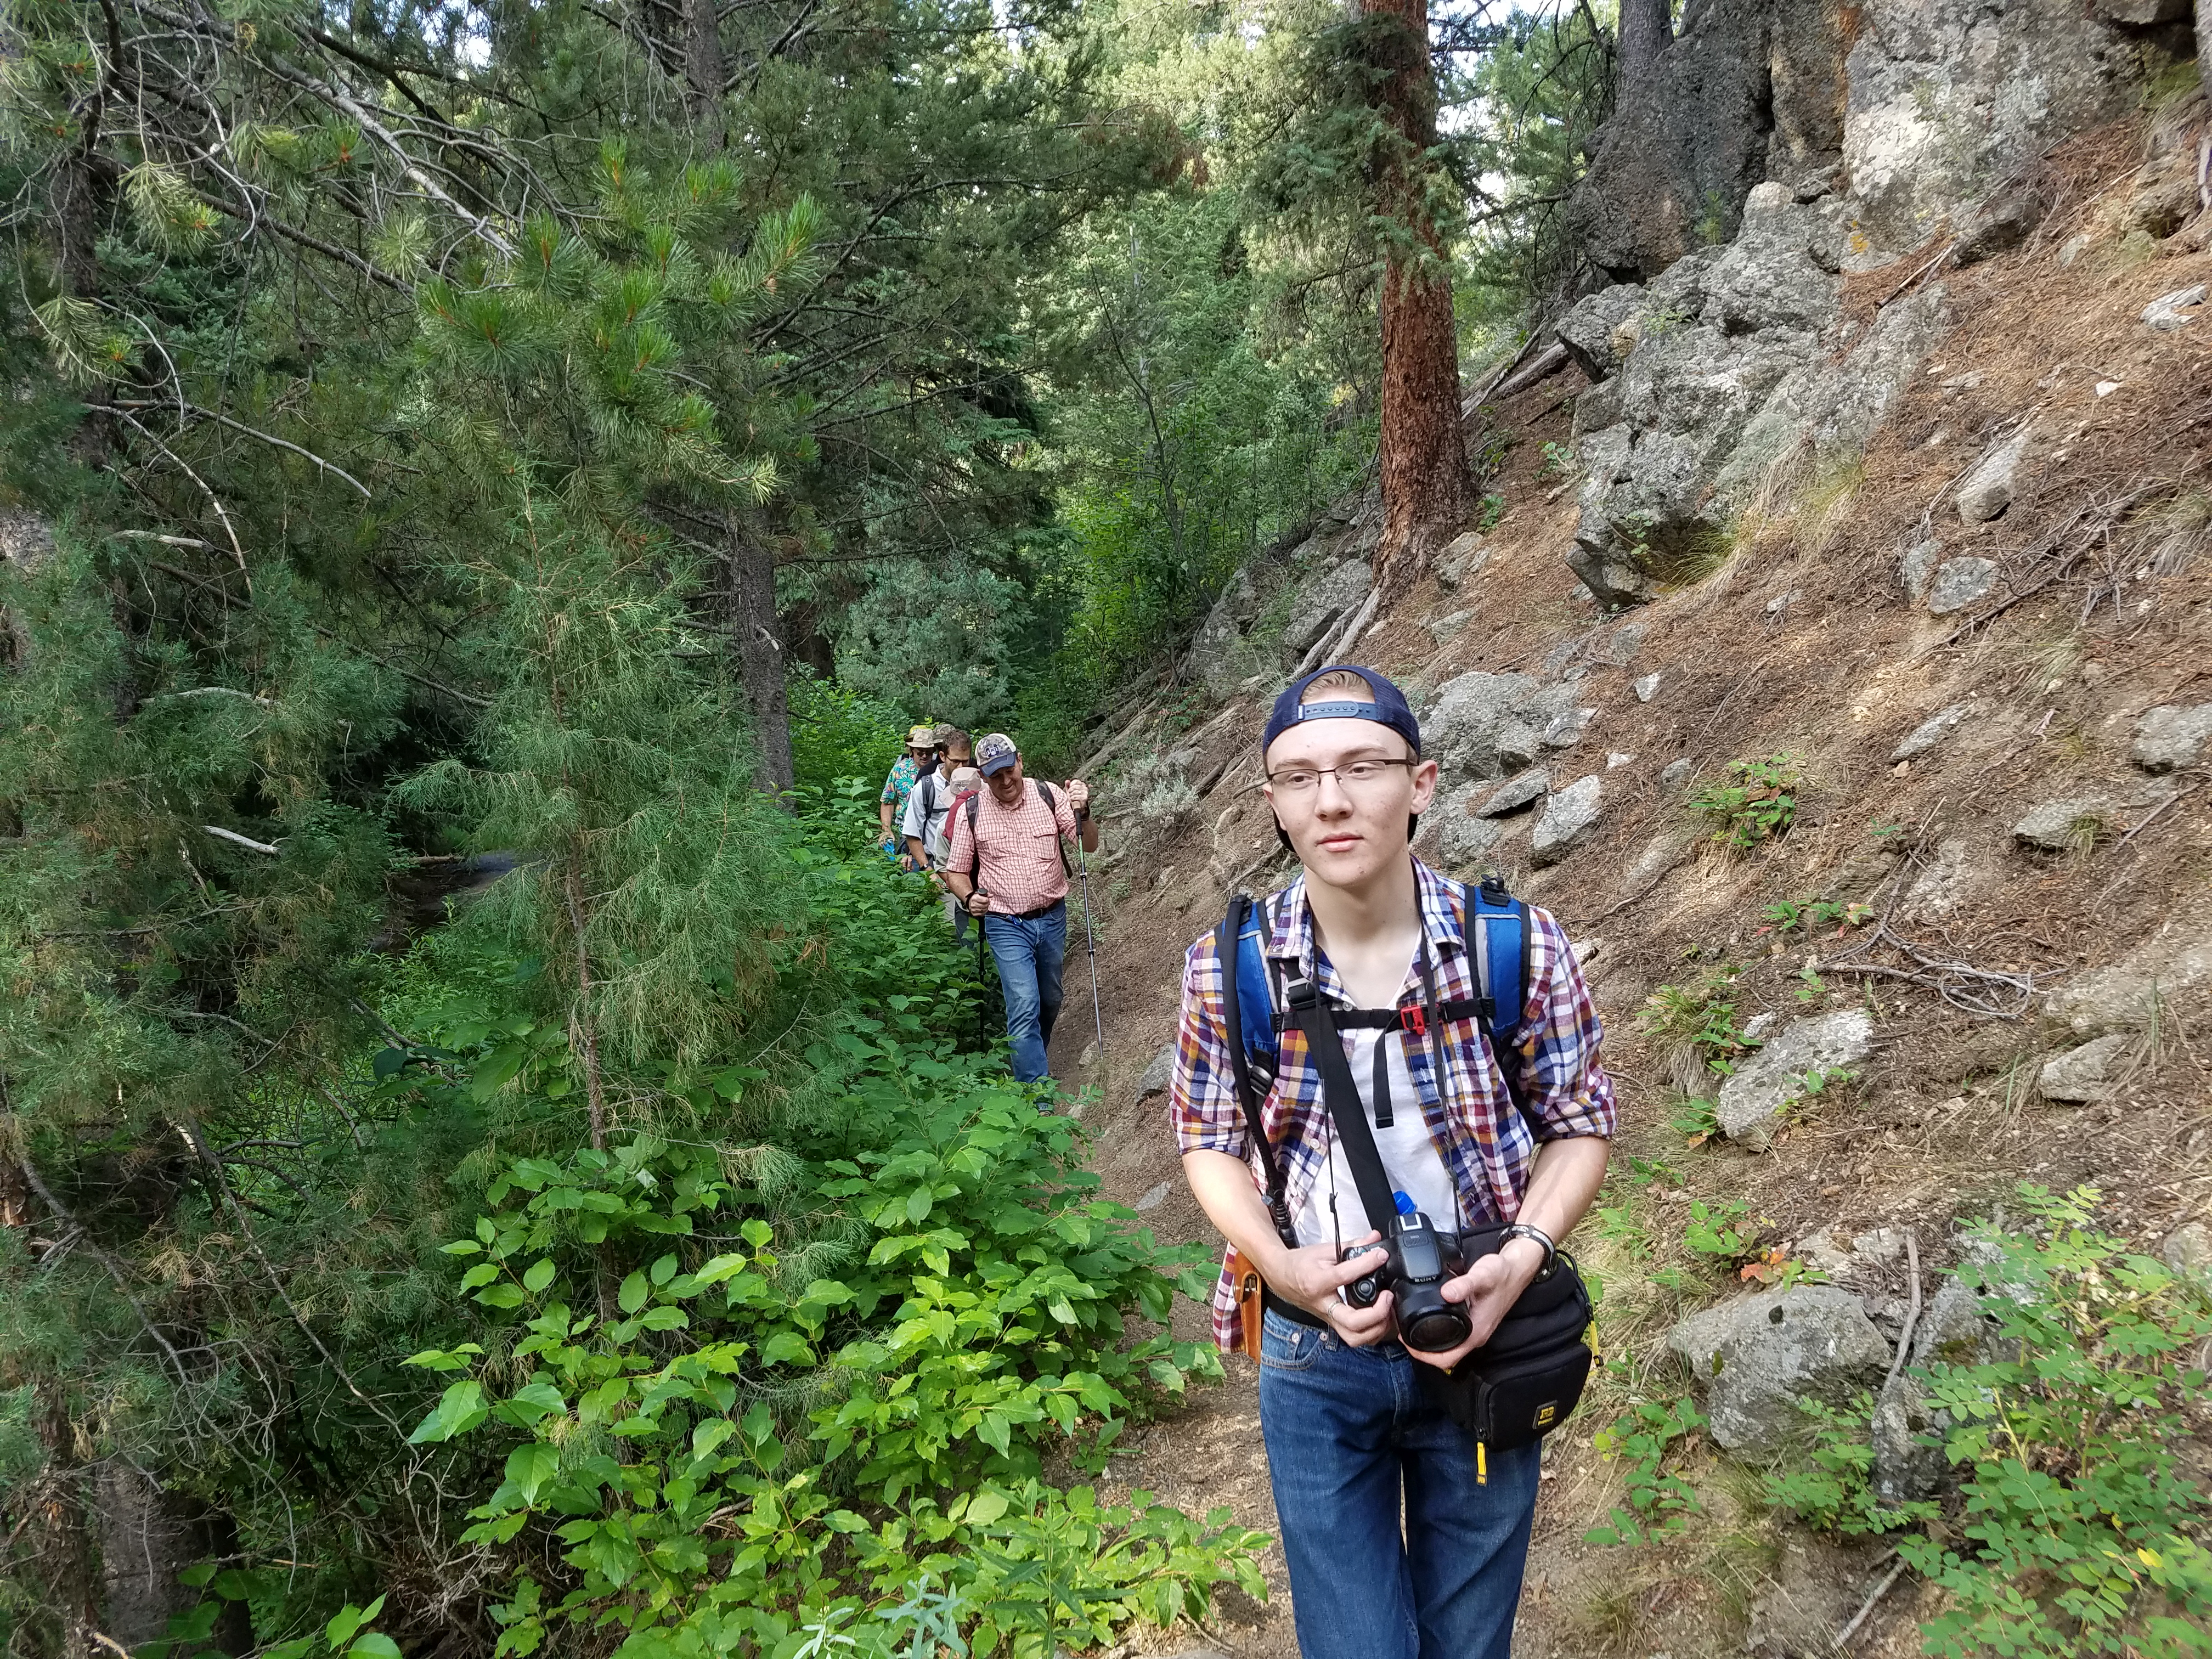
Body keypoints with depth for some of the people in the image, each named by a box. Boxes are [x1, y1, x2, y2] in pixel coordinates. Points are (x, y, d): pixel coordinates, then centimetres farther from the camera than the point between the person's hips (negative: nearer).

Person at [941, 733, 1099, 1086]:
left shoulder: (1048, 795, -6)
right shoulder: (971, 813, -8)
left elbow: (1090, 846, -7)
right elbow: (956, 872, 1)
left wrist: (1082, 812, -27)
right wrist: (969, 898, -20)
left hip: (1052, 918, 3)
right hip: (1006, 926, -3)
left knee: (1050, 1000, 18)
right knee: (1024, 1007, -13)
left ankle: (1031, 1059, 46)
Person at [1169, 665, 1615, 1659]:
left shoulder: (1518, 946, -14)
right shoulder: (1229, 969, -13)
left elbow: (1581, 1124, -2)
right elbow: (1208, 1140, 0)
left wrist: (1521, 1258, -19)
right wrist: (1282, 1266, -17)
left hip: (1480, 1341, 1)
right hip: (1313, 1357, 0)